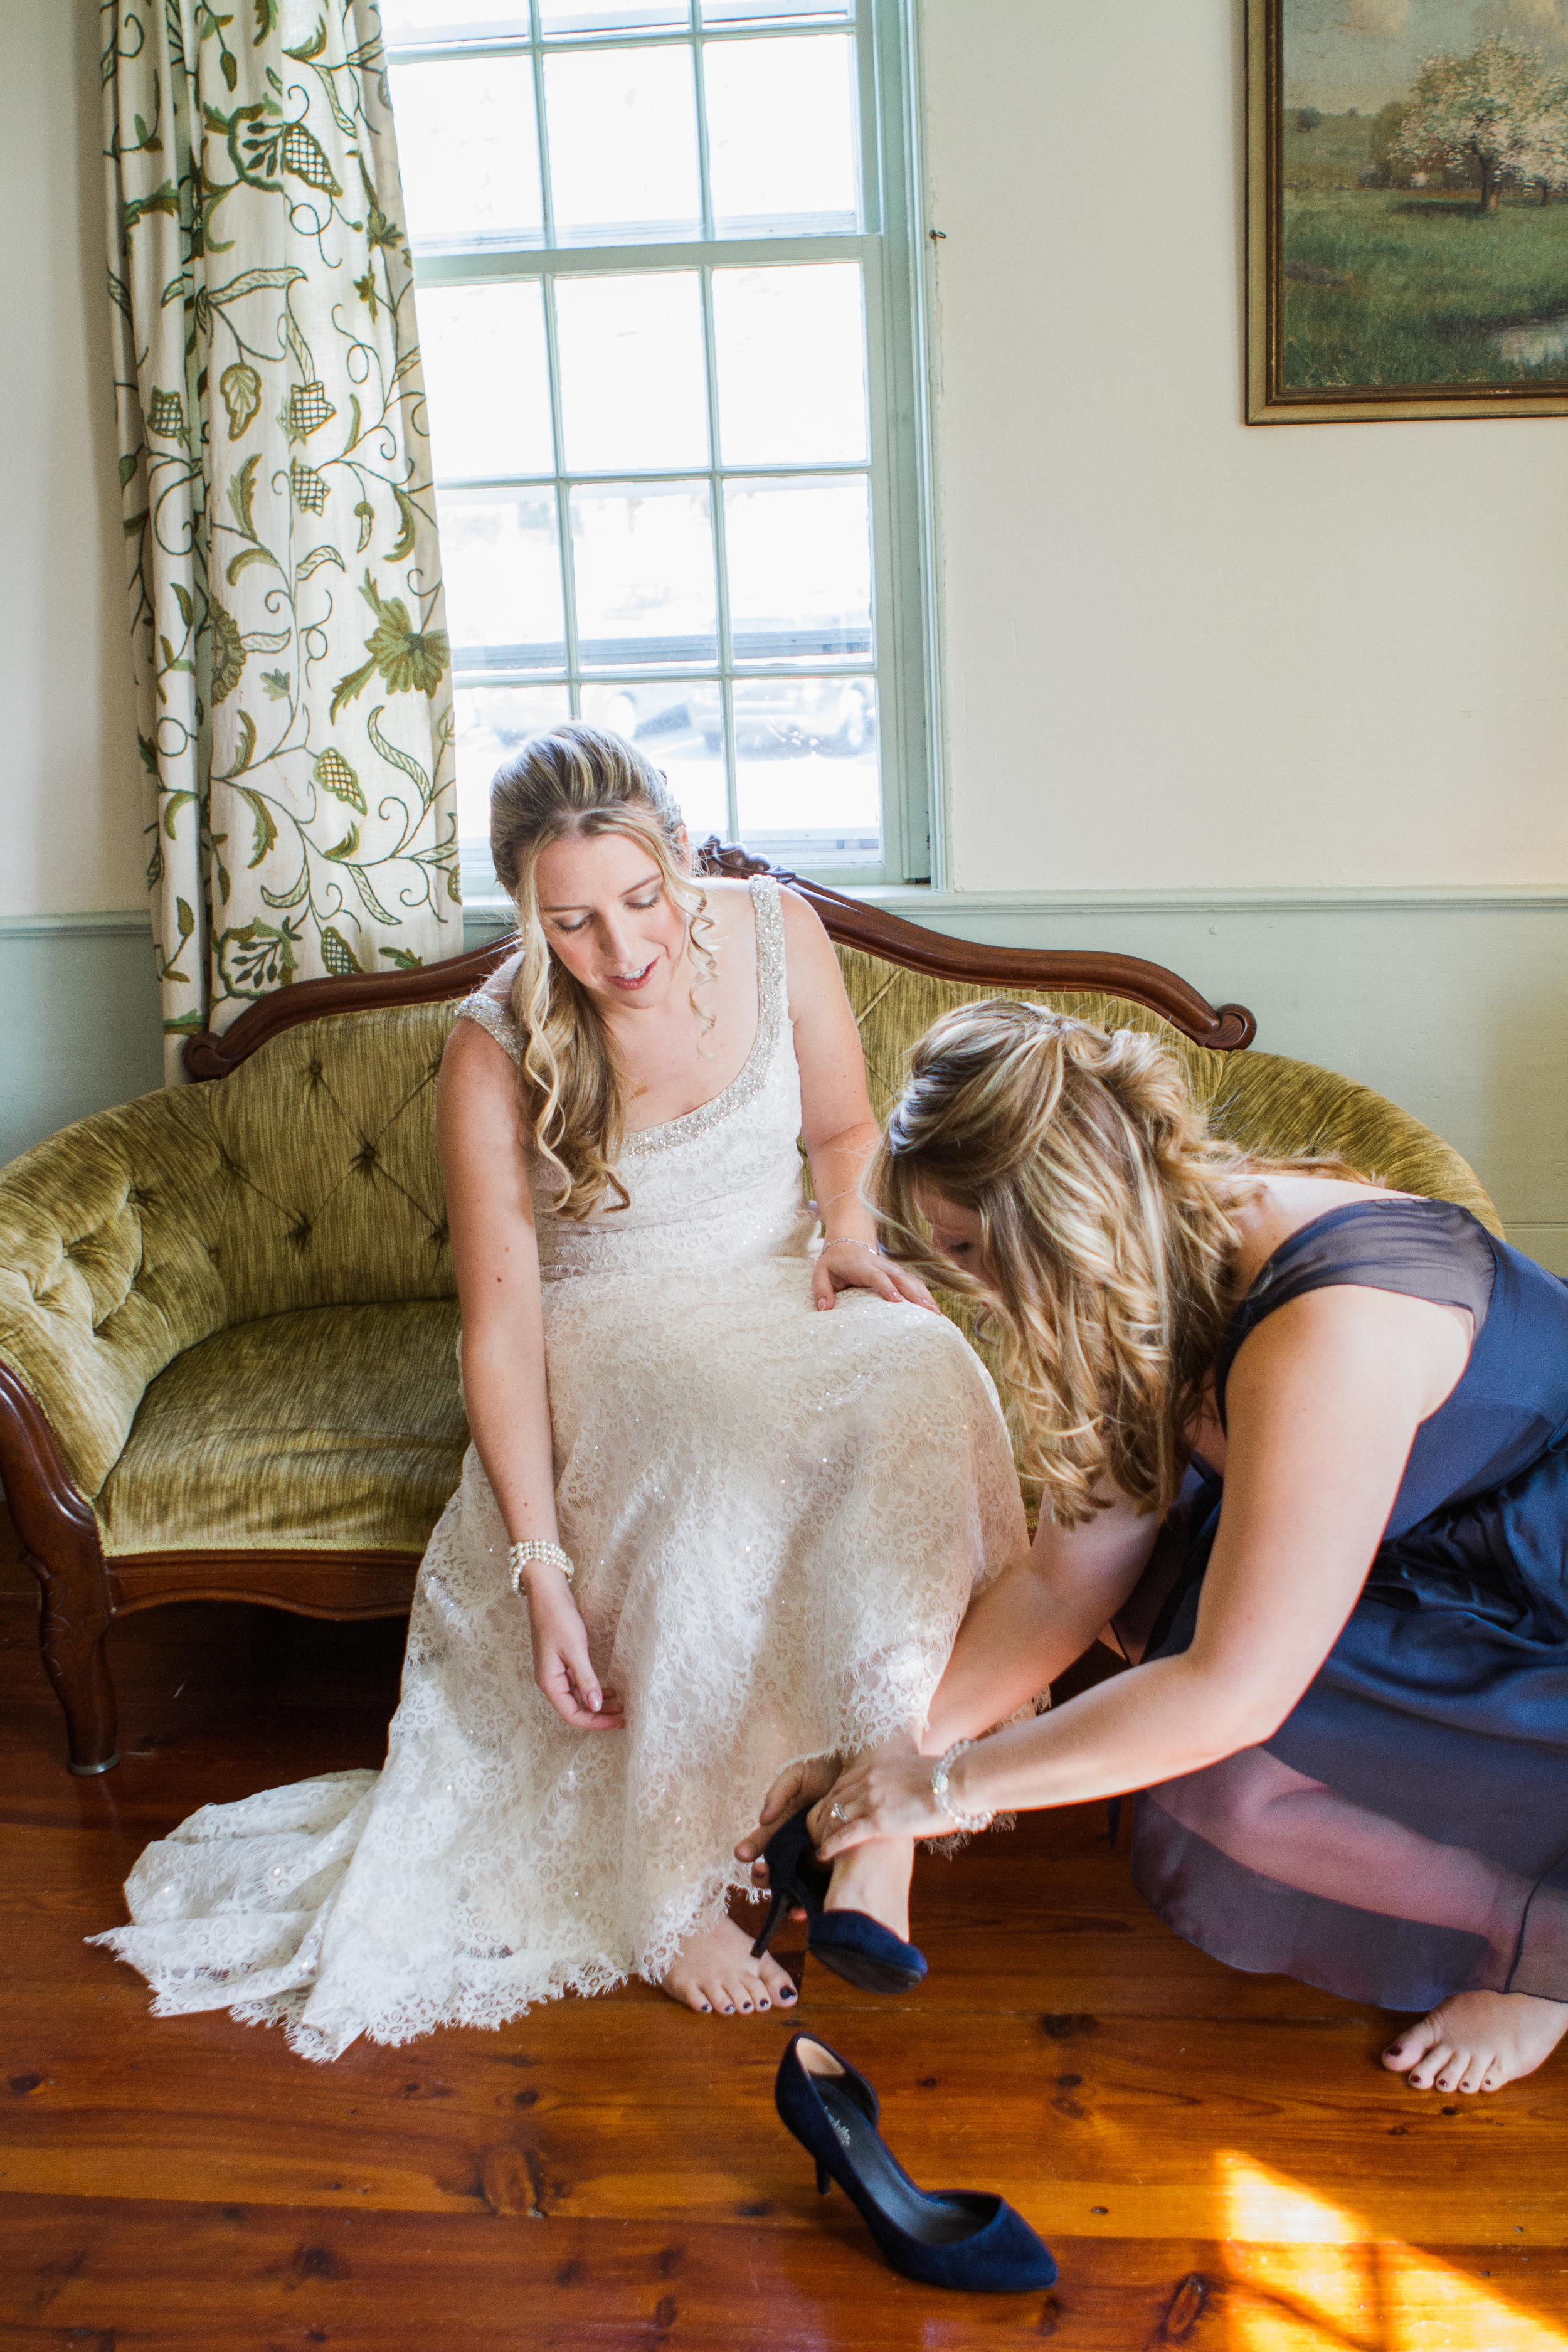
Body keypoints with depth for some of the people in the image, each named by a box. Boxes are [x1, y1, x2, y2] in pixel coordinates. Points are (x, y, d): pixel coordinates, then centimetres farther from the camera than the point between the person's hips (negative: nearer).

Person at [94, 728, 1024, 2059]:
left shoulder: (779, 933, -6)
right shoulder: (497, 1051, -15)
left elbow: (845, 1127, 12)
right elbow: (503, 1324, -16)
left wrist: (849, 1228, -11)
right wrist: (541, 1569, -23)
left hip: (777, 1293, 3)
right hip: (610, 1337, -3)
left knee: (921, 1388, -32)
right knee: (719, 1485, -36)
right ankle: (674, 1890, -17)